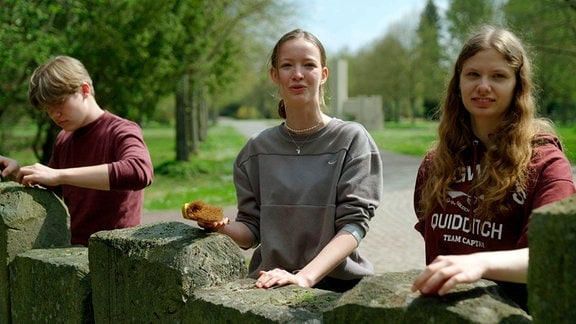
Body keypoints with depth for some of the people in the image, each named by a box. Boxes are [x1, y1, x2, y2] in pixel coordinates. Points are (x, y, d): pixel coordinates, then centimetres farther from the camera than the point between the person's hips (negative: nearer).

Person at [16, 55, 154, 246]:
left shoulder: (121, 131, -8)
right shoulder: (63, 140, 15)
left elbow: (140, 172, -30)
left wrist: (59, 175, -30)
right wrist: (19, 173, 3)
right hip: (73, 246, 6)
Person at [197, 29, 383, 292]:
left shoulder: (352, 140, 0)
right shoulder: (257, 149, 9)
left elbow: (353, 224, -8)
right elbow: (251, 231, 11)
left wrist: (305, 276, -22)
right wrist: (221, 228, -11)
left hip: (338, 285, -3)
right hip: (269, 285, 3)